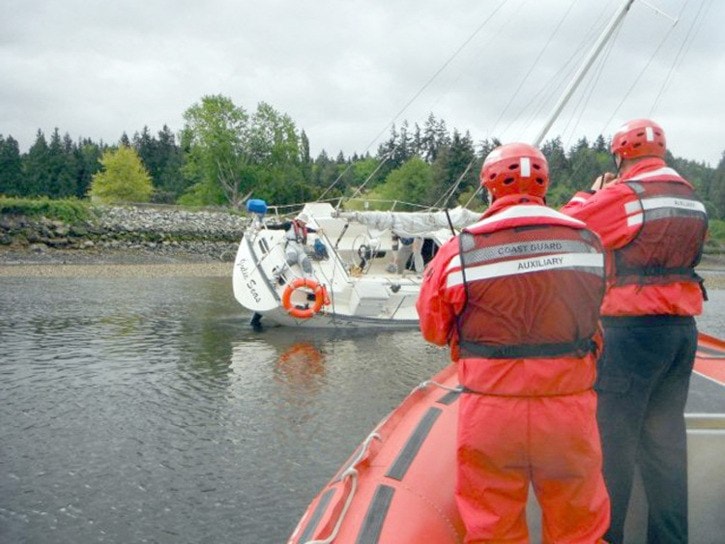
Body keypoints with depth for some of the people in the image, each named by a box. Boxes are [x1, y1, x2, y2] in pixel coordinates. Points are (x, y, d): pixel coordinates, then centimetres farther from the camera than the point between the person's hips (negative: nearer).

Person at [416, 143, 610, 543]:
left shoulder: (459, 250, -7)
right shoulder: (587, 241, -1)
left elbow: (433, 330, 3)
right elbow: (592, 312, 9)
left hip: (489, 414, -1)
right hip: (570, 411, 2)